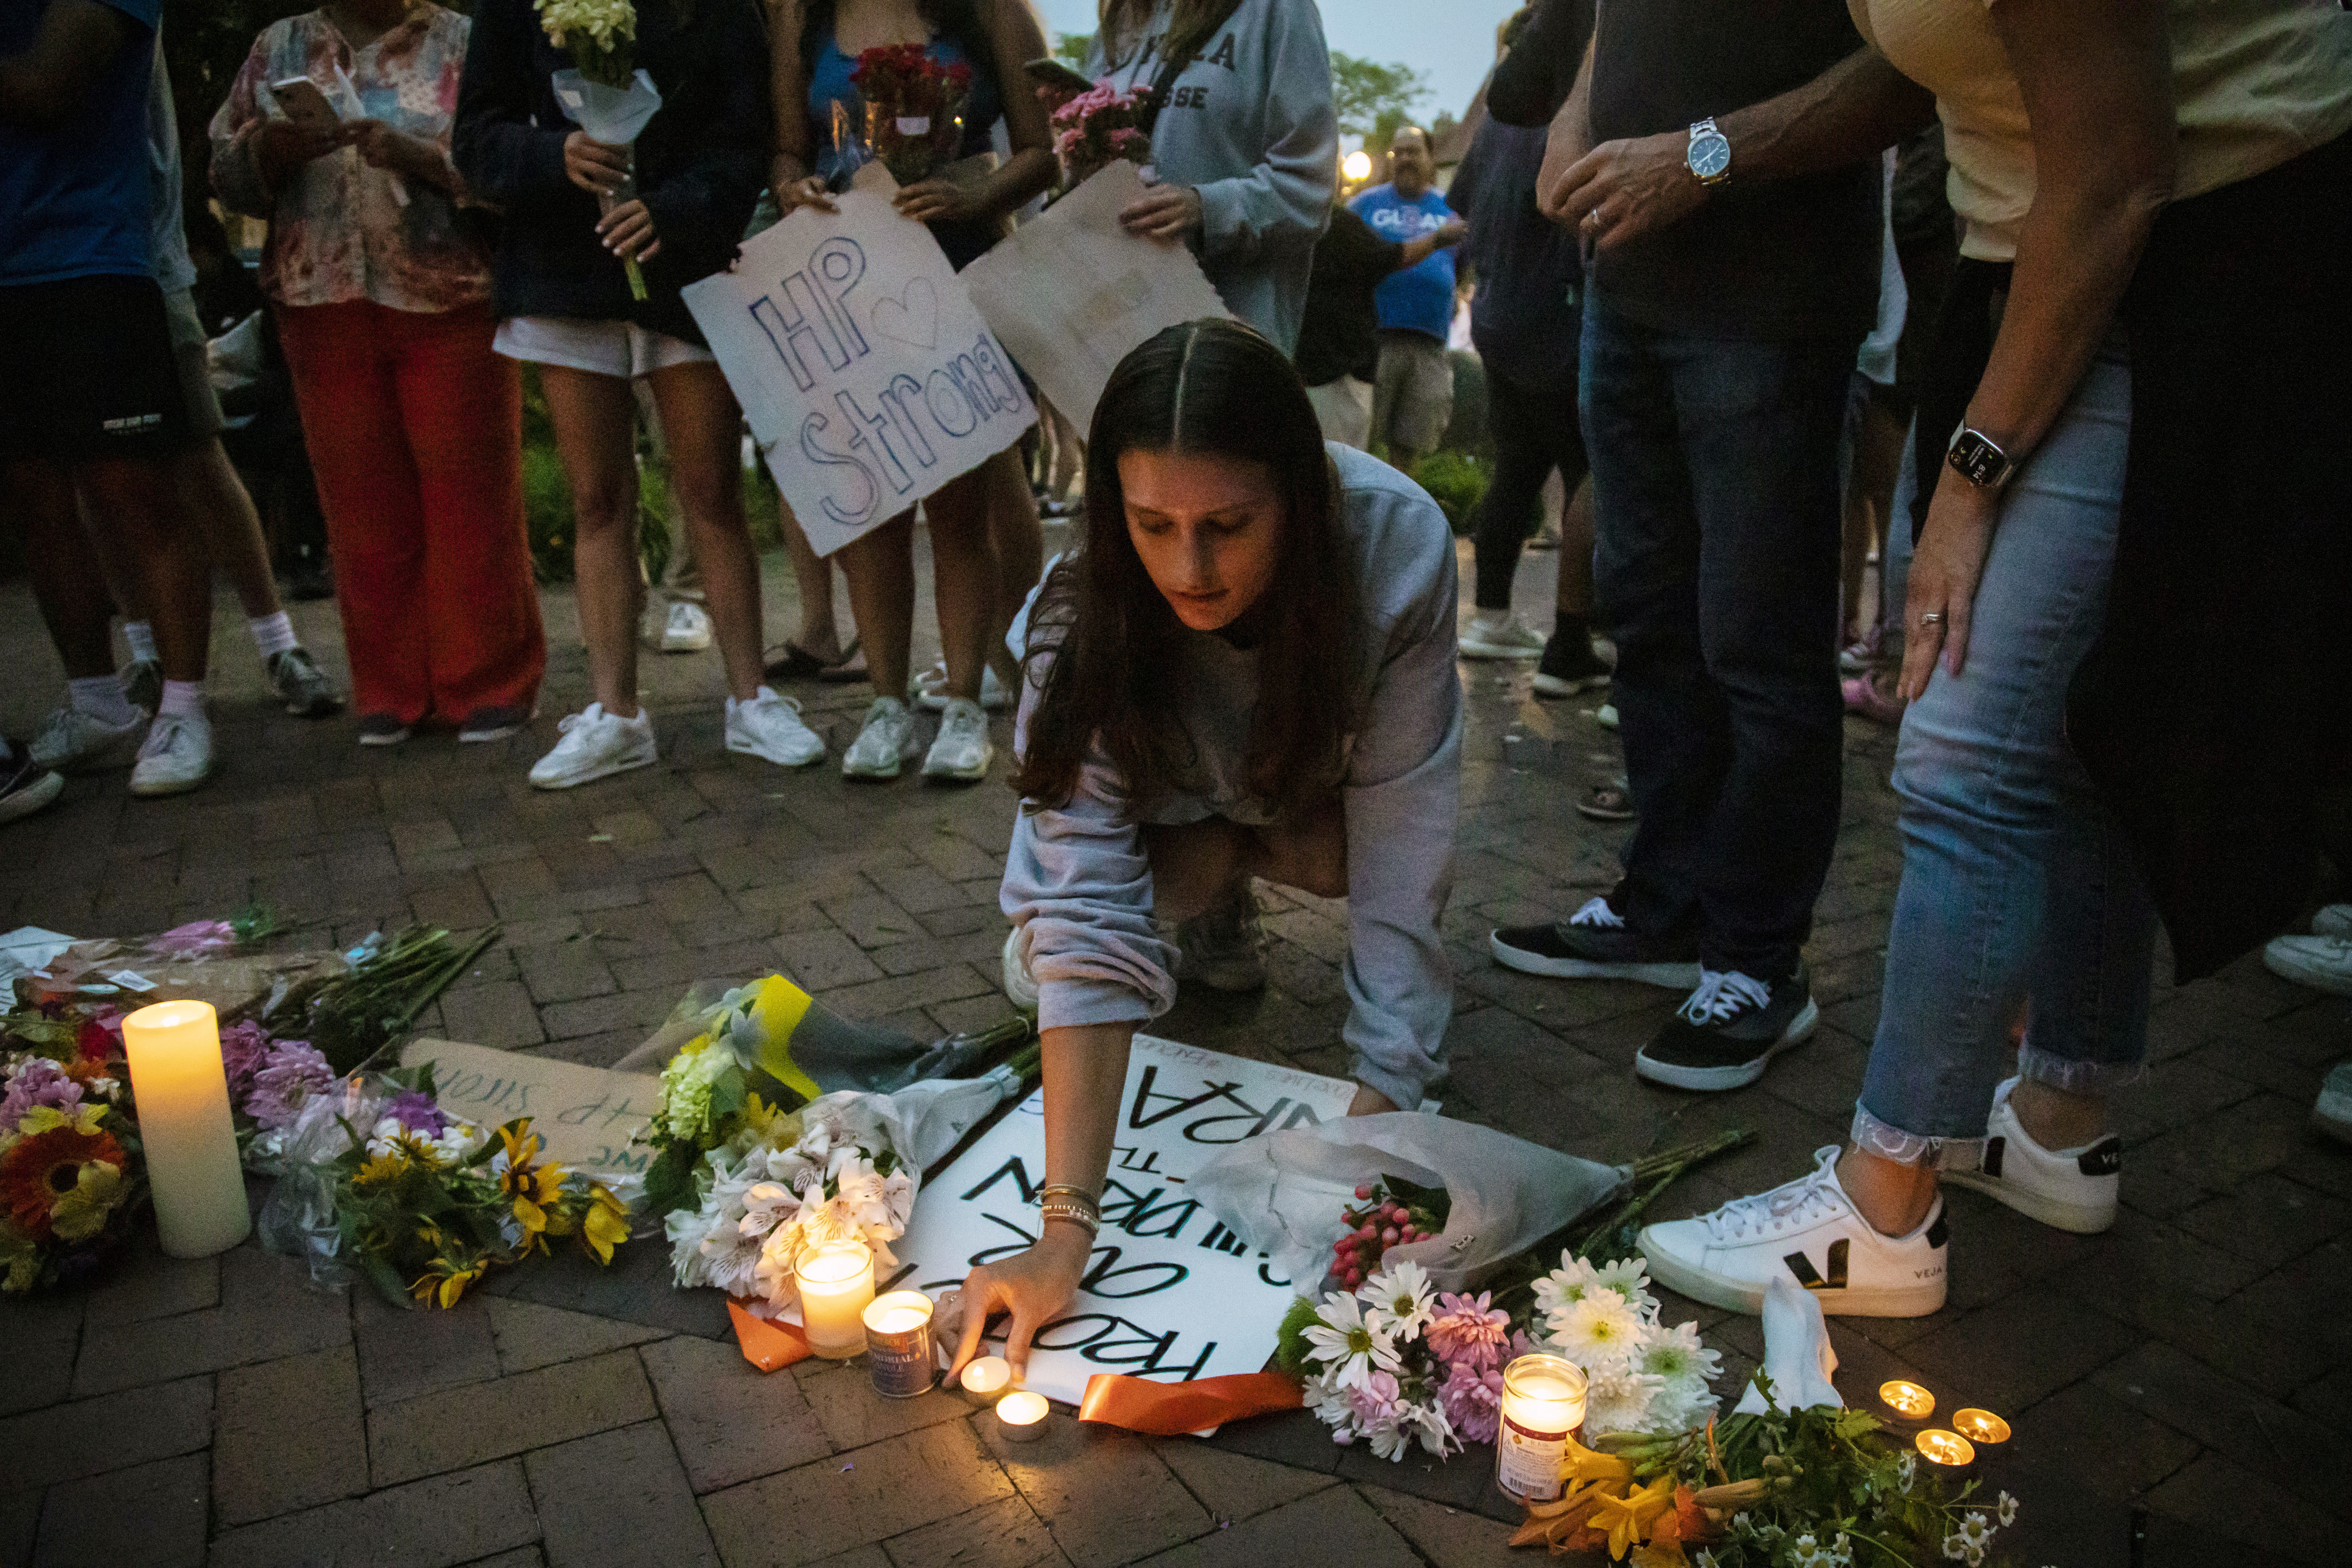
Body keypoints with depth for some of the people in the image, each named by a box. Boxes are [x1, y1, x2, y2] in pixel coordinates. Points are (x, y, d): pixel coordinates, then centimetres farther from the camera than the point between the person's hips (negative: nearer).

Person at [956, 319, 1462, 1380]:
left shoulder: (1398, 544, -37)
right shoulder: (1085, 619, -36)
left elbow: (1400, 843, -35)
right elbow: (1088, 914, -42)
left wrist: (1373, 1114, -42)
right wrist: (1066, 1228, -49)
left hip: (1322, 766, 1)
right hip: (1167, 791, 0)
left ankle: (1247, 861, 5)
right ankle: (1221, 892, 6)